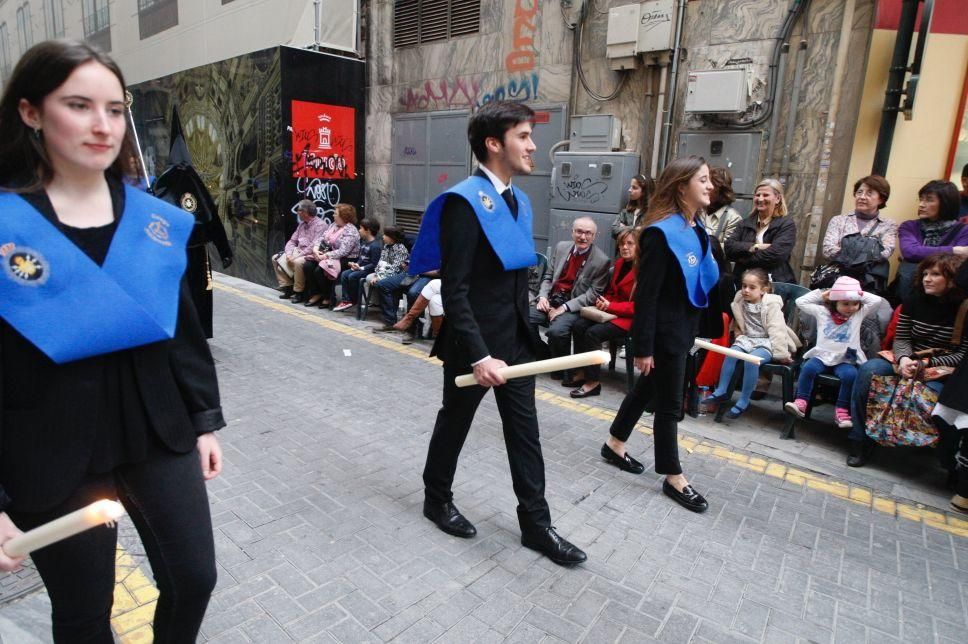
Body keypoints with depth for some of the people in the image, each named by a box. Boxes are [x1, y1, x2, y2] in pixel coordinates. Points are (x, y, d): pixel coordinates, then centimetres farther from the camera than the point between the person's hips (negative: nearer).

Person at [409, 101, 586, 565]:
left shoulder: (518, 200, 9)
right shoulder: (464, 201, -18)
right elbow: (454, 291, -22)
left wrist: (525, 329, 16)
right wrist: (478, 355, -26)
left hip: (514, 338, 8)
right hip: (474, 341, -7)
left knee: (525, 431, 12)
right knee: (455, 423, 13)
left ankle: (535, 524, 25)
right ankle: (437, 500, 37)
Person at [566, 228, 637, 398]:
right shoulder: (619, 263, 10)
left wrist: (610, 306, -20)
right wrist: (603, 302, -1)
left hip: (631, 318, -8)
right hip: (612, 312, 8)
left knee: (593, 333, -27)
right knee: (578, 326, -16)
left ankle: (593, 382, -15)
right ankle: (582, 371, -5)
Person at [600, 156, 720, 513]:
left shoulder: (696, 230, 7)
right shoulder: (662, 232, -19)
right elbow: (646, 294, -21)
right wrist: (643, 347, -20)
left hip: (683, 327, 9)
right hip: (663, 330, -9)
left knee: (648, 389, 19)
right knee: (669, 403, 4)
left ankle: (614, 445, 37)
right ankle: (673, 478, 20)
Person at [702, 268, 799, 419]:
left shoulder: (771, 305, -11)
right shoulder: (740, 302, 3)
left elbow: (777, 330, -15)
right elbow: (737, 324, 22)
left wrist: (782, 352, -17)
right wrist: (739, 336, 7)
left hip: (766, 343, -5)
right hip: (747, 339, 5)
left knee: (751, 360, -31)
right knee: (731, 354, -23)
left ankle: (744, 401, -22)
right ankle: (721, 392, -14)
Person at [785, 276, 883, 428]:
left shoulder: (860, 314, 12)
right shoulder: (822, 312, 10)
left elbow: (877, 301, 2)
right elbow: (800, 302, 9)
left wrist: (860, 295, 10)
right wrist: (821, 294, 11)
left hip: (845, 360, 0)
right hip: (822, 356, 0)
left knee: (850, 374, -32)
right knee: (808, 368, -30)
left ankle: (842, 410, -20)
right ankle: (800, 402, -27)